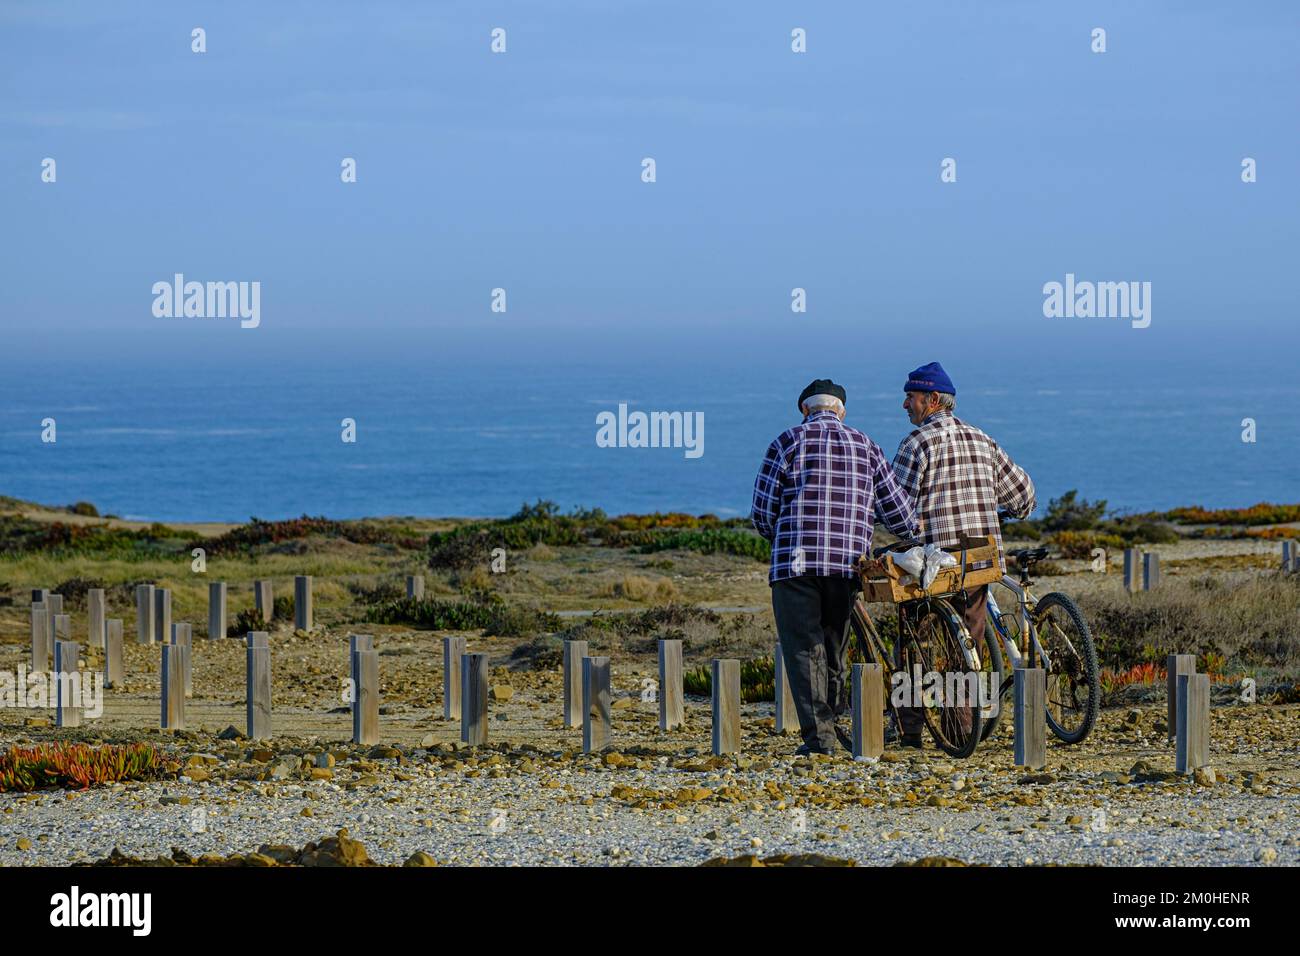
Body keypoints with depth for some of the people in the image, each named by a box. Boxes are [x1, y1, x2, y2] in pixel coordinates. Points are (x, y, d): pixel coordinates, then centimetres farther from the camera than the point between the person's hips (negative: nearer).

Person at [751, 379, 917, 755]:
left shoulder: (788, 442, 3)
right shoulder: (865, 446, 12)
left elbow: (762, 511, 1)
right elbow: (898, 511, 13)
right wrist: (914, 534, 34)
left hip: (795, 562, -3)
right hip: (848, 564, 3)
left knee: (803, 648, -3)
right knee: (835, 647, 17)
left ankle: (818, 733, -12)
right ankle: (829, 721, 23)